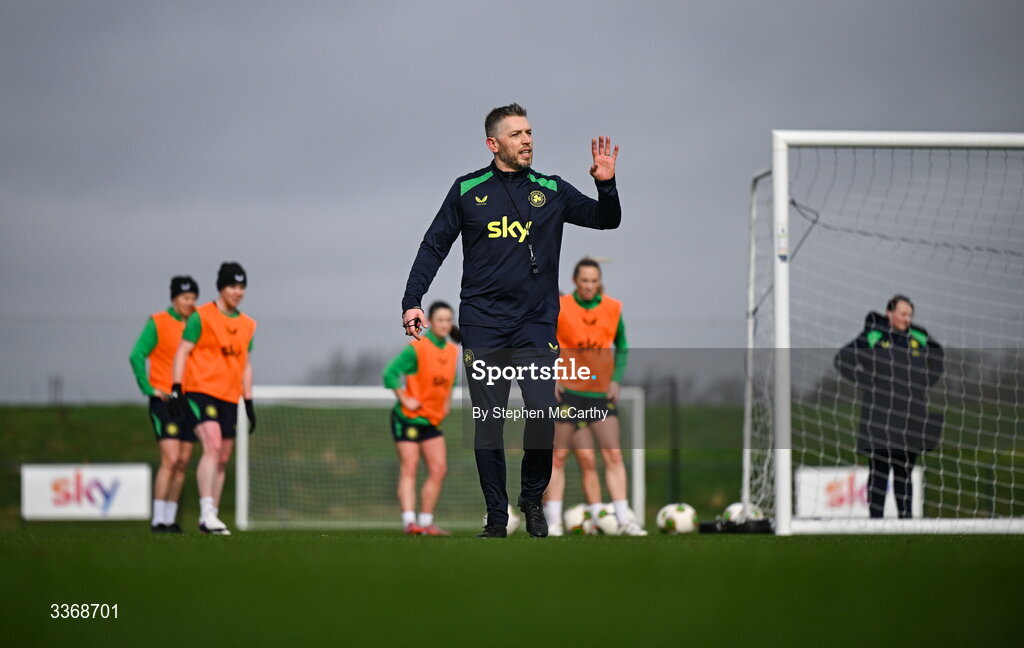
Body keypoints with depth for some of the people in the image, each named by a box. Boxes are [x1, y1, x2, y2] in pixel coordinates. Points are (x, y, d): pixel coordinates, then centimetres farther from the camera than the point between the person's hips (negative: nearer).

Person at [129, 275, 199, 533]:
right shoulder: (157, 323, -6)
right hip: (164, 400, -6)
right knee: (170, 459, -15)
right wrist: (148, 388, -14)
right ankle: (158, 519, -12)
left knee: (182, 463, 5)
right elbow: (137, 356, -10)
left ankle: (170, 519, 12)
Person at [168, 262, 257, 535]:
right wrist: (176, 390, -12)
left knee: (223, 459, 5)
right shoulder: (202, 317, -3)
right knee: (213, 446, -22)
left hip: (229, 399, 6)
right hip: (201, 390, -6)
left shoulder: (247, 325, 15)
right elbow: (182, 352, -3)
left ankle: (212, 517, 13)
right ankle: (207, 513, -27)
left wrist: (249, 404, 18)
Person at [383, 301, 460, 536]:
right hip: (408, 418, -7)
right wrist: (405, 400, -19)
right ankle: (409, 521, -18)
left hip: (432, 420, 7)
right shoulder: (416, 349, -15)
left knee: (438, 469, 0)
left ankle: (426, 522, 7)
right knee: (409, 468, -12)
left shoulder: (452, 351, 7)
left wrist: (446, 402, 14)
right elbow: (390, 373, -17)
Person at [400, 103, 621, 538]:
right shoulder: (468, 191, 6)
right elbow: (434, 246, 9)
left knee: (542, 414, -15)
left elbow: (606, 220, 8)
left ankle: (533, 499, 7)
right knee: (487, 424, -1)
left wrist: (606, 185, -12)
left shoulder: (551, 191, 9)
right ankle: (496, 517, 8)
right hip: (482, 326, 0)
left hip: (536, 323, 0)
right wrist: (412, 301, 0)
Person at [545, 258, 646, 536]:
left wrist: (616, 379, 2)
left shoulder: (613, 309, 3)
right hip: (568, 392, -2)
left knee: (613, 454, -5)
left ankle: (624, 520, -4)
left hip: (602, 393, 2)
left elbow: (621, 348, 14)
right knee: (557, 457, -2)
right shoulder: (559, 309, -5)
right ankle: (552, 521, 3)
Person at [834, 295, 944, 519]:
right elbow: (842, 359, 1)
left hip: (911, 421, 4)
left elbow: (939, 361, 28)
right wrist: (867, 382, -5)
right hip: (880, 419, -4)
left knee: (904, 473, 9)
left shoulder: (919, 340, 10)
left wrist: (923, 384, 14)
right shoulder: (873, 337, -1)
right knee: (879, 471, -5)